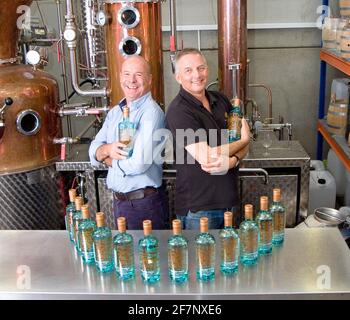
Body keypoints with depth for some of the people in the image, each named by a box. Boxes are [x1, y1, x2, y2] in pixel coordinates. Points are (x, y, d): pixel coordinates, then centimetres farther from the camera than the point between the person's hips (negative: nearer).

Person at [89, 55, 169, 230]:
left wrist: (108, 158, -8)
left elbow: (139, 164, -26)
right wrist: (108, 149, -17)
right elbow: (94, 151, 6)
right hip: (118, 200, 7)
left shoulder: (151, 112, -17)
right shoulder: (115, 111, 8)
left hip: (145, 204, -7)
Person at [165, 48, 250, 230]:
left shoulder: (221, 100, 7)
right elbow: (205, 157, -23)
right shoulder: (178, 111, -16)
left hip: (229, 199, 7)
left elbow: (244, 144, 7)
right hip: (197, 207, -7)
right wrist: (243, 140, -8)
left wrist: (233, 160, -17)